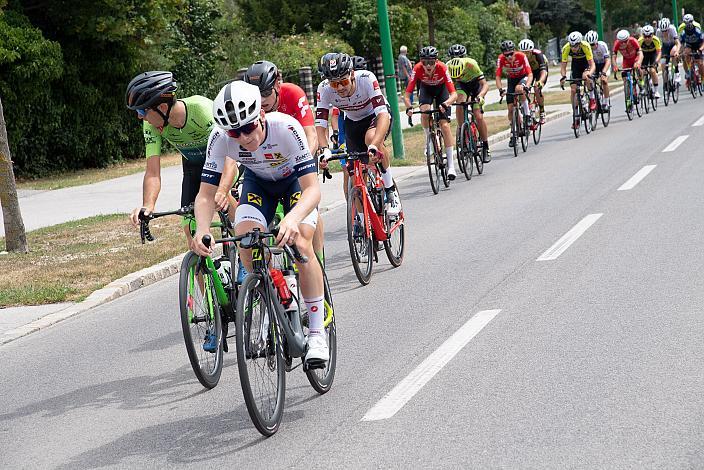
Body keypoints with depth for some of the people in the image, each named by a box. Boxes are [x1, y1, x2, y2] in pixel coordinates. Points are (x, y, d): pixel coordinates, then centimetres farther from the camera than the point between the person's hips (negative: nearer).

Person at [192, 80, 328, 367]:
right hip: (258, 182, 3)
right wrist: (202, 229, -47)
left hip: (296, 180, -3)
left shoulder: (286, 127, -39)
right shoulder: (220, 138, -31)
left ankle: (317, 333, -13)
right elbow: (206, 194, -27)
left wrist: (292, 219, -61)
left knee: (301, 244, -25)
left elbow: (313, 188, -42)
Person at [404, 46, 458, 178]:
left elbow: (454, 94, -40)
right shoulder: (418, 69, -32)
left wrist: (445, 104, -59)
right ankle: (429, 139, 1)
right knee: (425, 112, -31)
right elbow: (407, 94, -31)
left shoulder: (442, 68, -36)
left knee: (445, 125, -12)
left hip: (441, 89, -1)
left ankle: (451, 165, -9)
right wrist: (409, 107, -50)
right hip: (426, 89, 1)